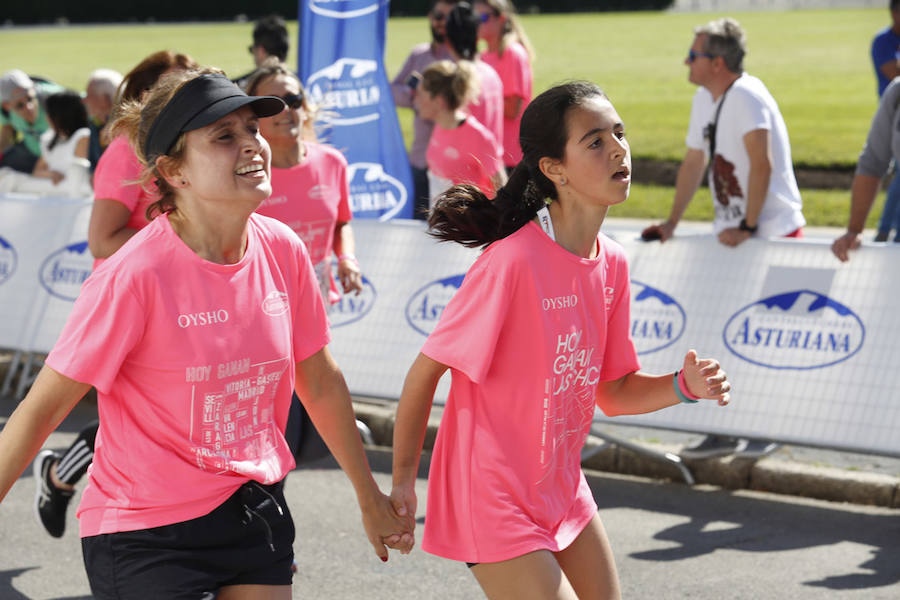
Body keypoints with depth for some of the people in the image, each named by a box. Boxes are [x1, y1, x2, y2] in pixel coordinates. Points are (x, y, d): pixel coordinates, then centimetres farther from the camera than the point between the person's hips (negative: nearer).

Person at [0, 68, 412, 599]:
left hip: (256, 510, 5)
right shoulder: (135, 275, -20)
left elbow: (321, 383, 10)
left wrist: (369, 497, 18)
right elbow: (45, 406, -13)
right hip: (148, 535, -5)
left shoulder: (283, 250, -4)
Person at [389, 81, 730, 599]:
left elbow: (614, 391, 9)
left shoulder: (612, 262, 0)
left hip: (563, 492, 8)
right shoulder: (513, 260, -23)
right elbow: (426, 371, -16)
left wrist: (684, 385, -10)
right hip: (494, 500, -8)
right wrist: (402, 481, -11)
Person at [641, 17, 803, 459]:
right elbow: (693, 163, 18)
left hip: (773, 231, -9)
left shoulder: (746, 97, -19)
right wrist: (672, 223, 16)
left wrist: (748, 228, -27)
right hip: (731, 235, 9)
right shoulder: (705, 100, 9)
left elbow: (761, 165, -26)